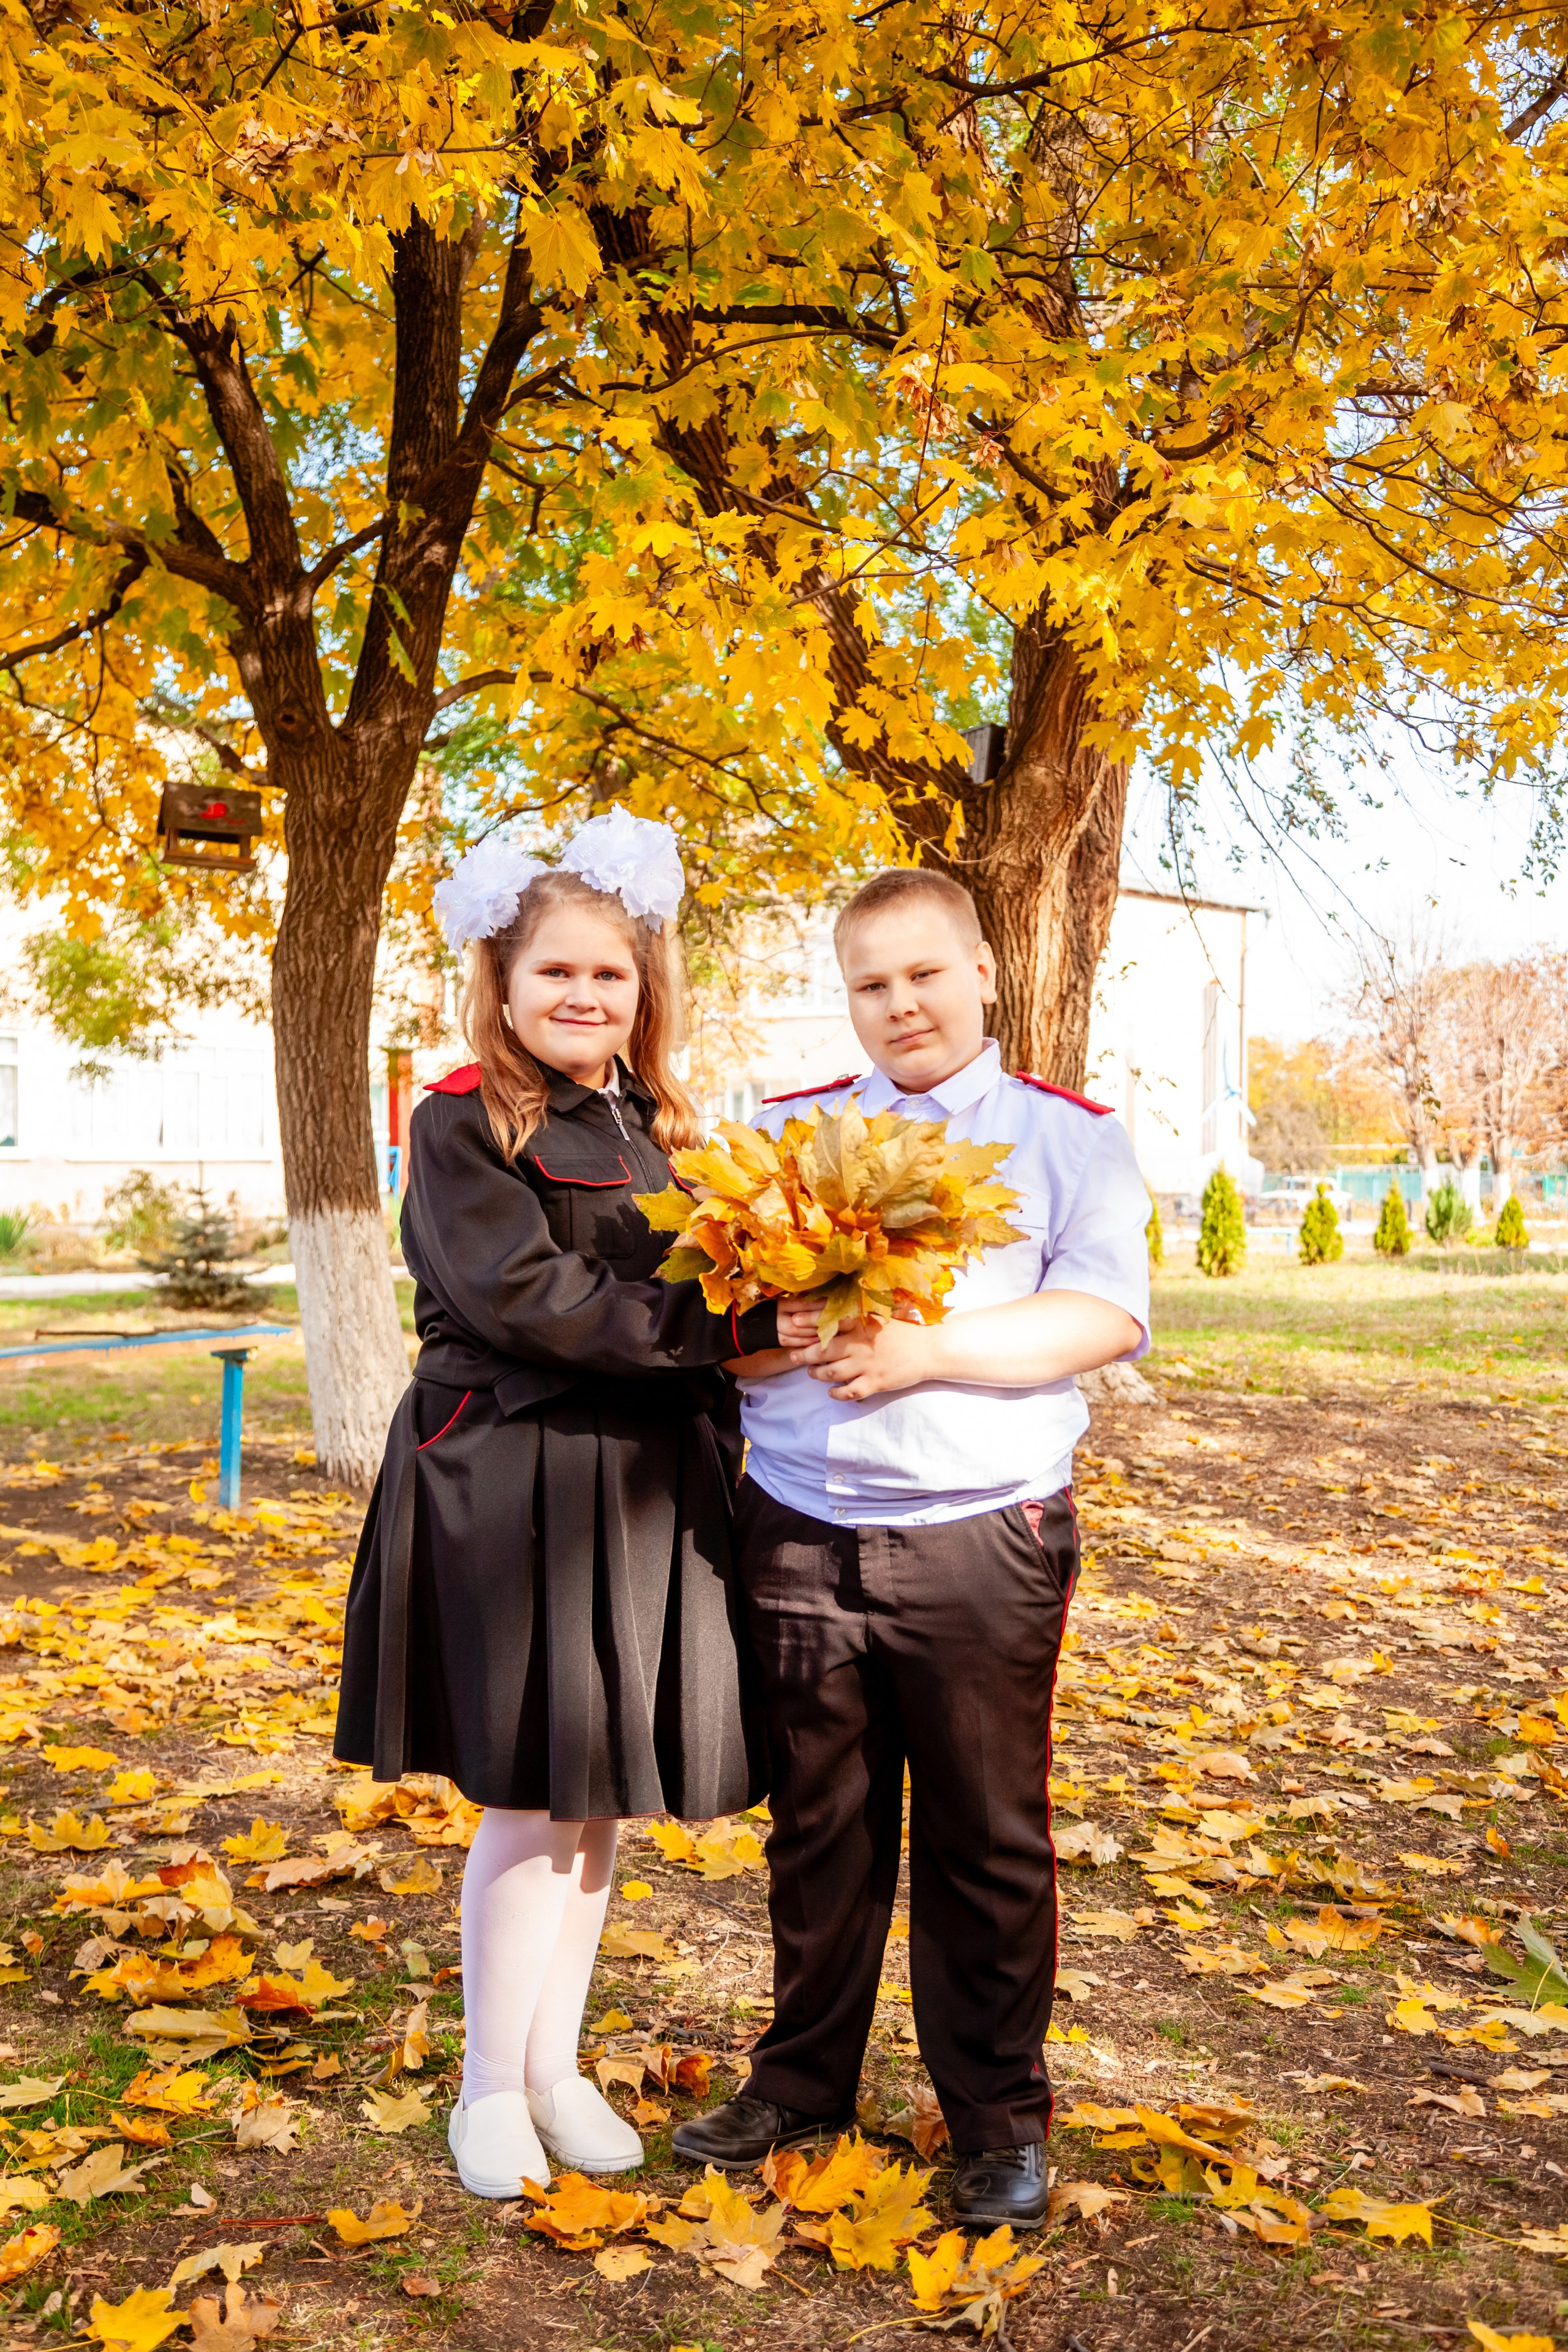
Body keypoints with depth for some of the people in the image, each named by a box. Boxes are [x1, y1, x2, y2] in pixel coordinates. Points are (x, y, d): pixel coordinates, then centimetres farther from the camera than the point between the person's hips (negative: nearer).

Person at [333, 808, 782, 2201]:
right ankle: (490, 2088, 23)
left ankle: (556, 2066, 31)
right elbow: (527, 1294, -19)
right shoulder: (461, 1126, -7)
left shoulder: (666, 1131, 12)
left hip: (651, 1492, 6)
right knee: (538, 1798, 1)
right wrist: (727, 1327, -21)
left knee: (603, 1791, 13)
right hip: (510, 1487, -5)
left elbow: (717, 1280, 16)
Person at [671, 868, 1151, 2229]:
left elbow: (1109, 1315, -8)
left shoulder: (1072, 1137, 5)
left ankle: (1001, 2118, 26)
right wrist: (767, 1331, -11)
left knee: (986, 1844, 7)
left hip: (980, 1543, -2)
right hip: (799, 1540, 3)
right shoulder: (782, 1133, 14)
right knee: (817, 1830, 14)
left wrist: (923, 1350, -18)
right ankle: (803, 2085, 33)